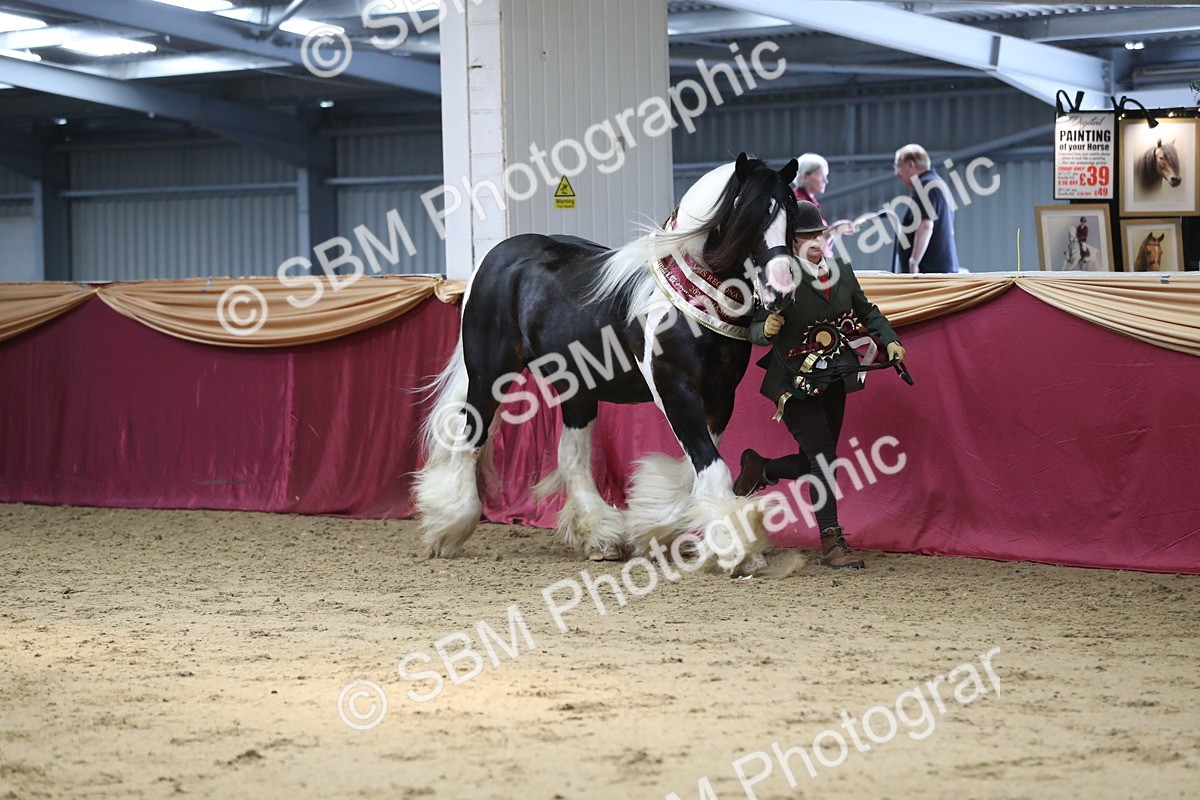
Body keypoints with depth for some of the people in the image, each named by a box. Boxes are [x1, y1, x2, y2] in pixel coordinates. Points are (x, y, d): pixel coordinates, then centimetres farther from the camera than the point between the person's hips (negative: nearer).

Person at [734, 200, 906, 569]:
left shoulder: (842, 272, 5)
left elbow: (867, 311, 19)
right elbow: (754, 331, -12)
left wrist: (889, 340, 5)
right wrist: (768, 329, -34)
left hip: (833, 382, 7)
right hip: (794, 383, -7)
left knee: (814, 462, 11)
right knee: (823, 458, -12)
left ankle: (760, 469, 38)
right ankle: (831, 542, -7)